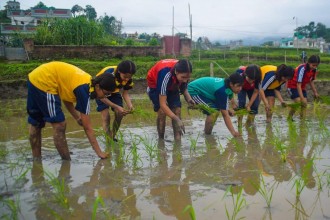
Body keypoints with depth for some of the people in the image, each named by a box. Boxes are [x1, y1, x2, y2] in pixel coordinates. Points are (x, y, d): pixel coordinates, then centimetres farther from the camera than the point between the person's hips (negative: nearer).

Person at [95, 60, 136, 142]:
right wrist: (117, 107, -41)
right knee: (106, 116, -18)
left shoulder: (128, 78, -24)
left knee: (119, 114, -9)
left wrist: (130, 105, -32)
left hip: (114, 91, 4)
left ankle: (113, 137, 9)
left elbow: (125, 93, -13)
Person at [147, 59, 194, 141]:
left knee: (177, 111, -9)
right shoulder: (165, 75, -44)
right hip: (155, 85, -4)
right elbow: (162, 104, -42)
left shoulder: (183, 73, -28)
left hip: (172, 86, 5)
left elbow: (183, 88, -5)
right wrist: (176, 119, -49)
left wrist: (188, 99, -25)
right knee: (162, 112, -19)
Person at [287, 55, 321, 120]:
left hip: (302, 87, 7)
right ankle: (289, 118, -2)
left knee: (304, 103, -5)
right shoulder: (302, 69, -32)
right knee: (298, 101, -19)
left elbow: (311, 81, 7)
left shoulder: (314, 70, -11)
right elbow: (298, 84, -32)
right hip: (293, 85, -7)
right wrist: (302, 98, -35)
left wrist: (315, 92, 3)